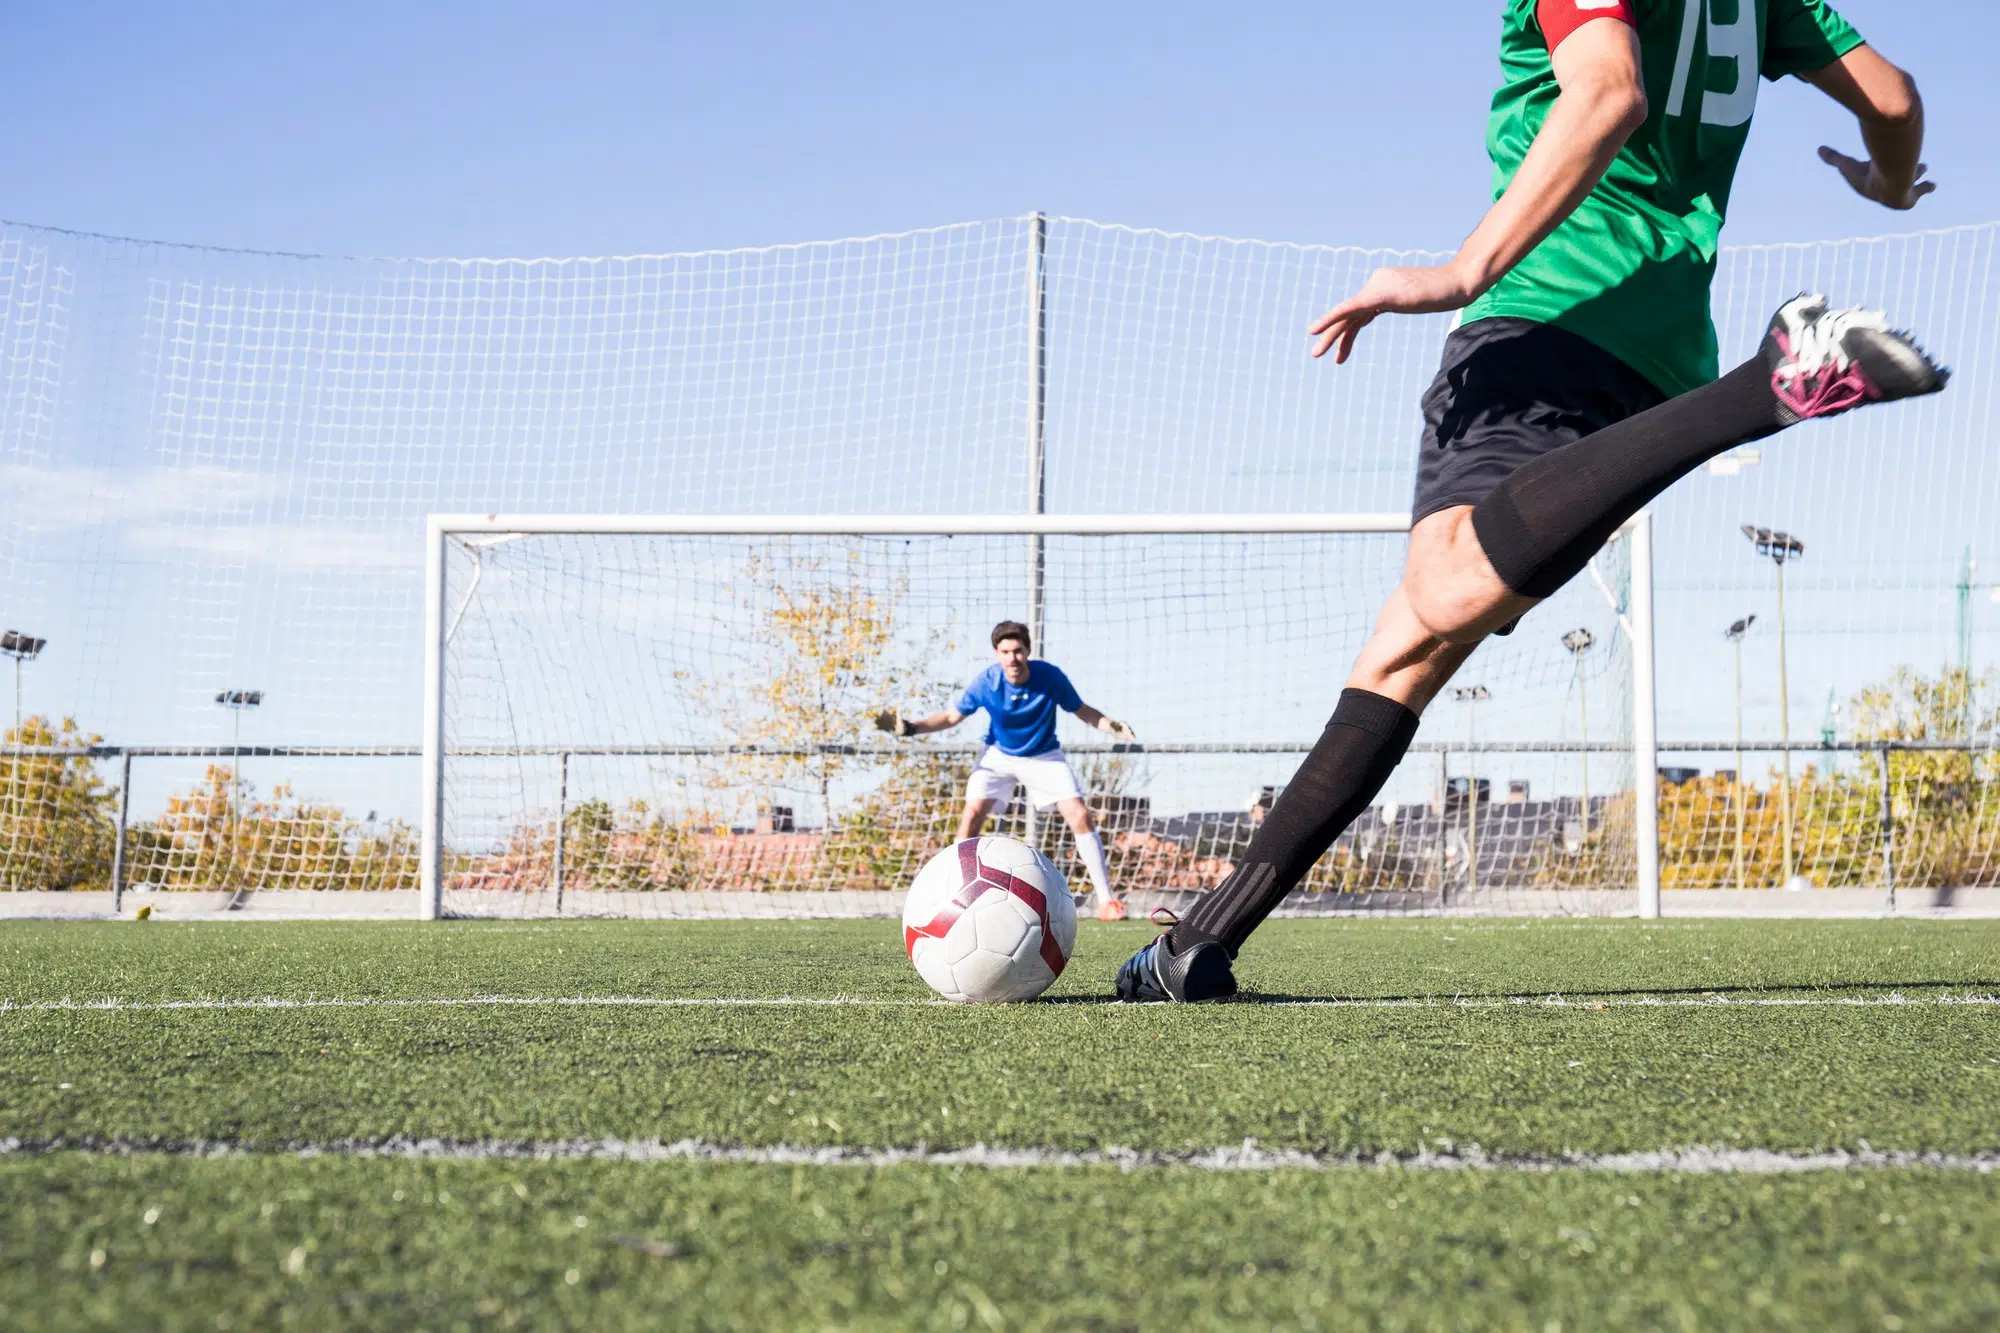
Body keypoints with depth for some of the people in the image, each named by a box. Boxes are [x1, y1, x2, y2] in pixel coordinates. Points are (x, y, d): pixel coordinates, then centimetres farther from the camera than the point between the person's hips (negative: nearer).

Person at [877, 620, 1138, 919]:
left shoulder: (1050, 676, -25)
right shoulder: (986, 683, -23)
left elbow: (1082, 711, -10)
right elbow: (952, 716, -10)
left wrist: (1110, 726, -29)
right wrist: (909, 727, -24)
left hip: (1045, 757, 0)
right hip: (999, 756, 0)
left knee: (1080, 816, -13)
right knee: (971, 816, -16)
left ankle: (1106, 900, -5)